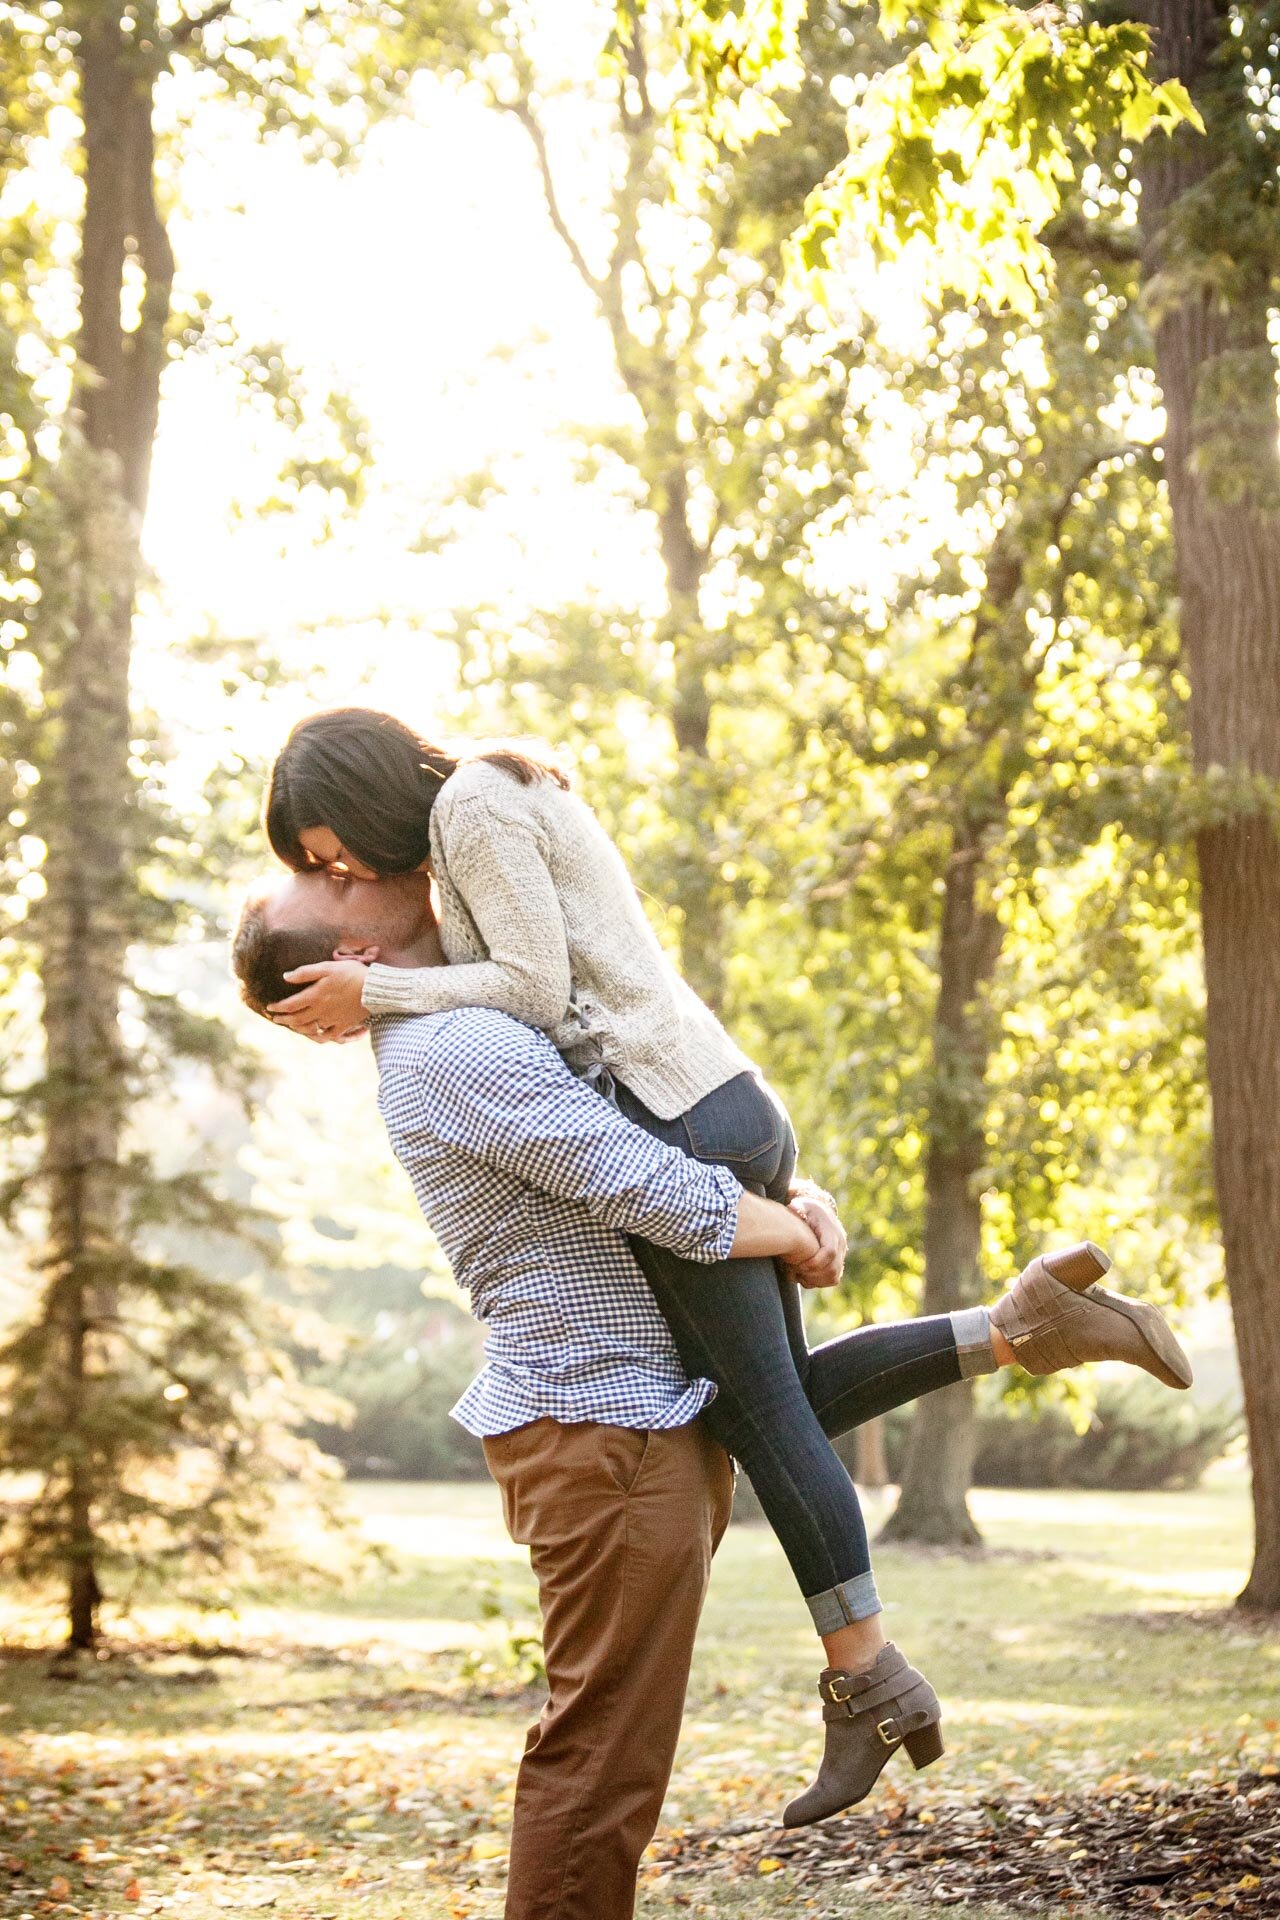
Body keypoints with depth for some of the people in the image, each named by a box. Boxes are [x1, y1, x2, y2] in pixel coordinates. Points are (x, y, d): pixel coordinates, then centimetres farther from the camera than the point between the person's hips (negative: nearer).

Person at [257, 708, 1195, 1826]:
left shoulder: (474, 801, -7)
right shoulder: (519, 812, 23)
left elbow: (537, 991, -14)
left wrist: (376, 993, -8)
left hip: (676, 1122, -10)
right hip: (736, 1110, 10)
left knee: (761, 1408, -2)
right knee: (783, 1401, 14)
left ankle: (865, 1676, 5)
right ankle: (1027, 1321, 9)